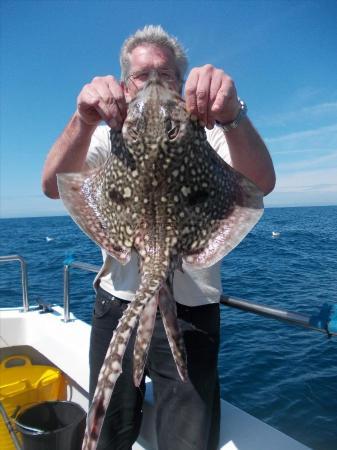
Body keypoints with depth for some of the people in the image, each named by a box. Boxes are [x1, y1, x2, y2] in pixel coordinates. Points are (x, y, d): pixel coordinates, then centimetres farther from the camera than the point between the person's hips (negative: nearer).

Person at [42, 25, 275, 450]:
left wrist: (232, 116, -37)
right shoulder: (109, 136, 4)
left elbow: (261, 183, -19)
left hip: (190, 312, -1)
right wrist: (84, 122, -32)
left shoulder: (204, 133, 0)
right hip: (116, 304, 2)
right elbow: (53, 186, -14)